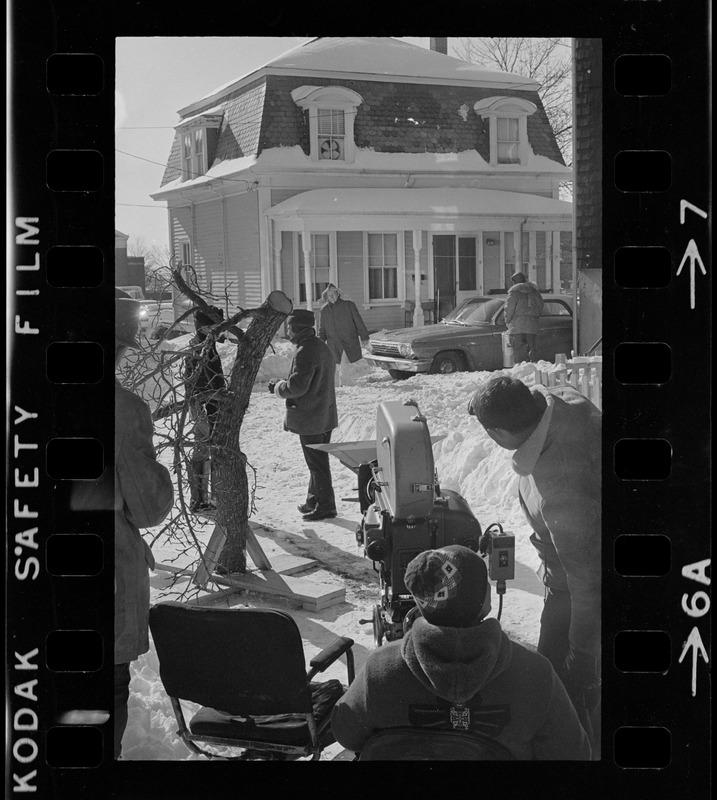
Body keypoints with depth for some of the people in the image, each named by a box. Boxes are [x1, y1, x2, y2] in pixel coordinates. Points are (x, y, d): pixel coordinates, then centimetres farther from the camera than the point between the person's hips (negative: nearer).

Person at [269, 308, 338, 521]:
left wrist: (277, 387, -5)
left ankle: (325, 505, 2)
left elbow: (297, 386, -24)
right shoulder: (322, 347, 12)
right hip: (325, 416, 10)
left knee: (317, 463, -3)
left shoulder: (305, 352, -20)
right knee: (319, 461, 17)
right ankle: (314, 501, 28)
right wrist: (282, 384, 14)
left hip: (309, 419, -10)